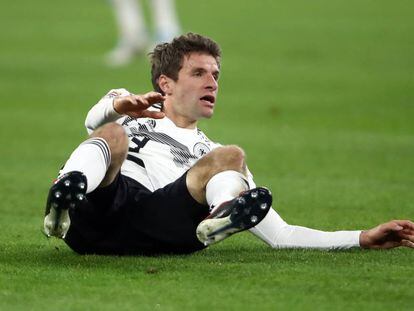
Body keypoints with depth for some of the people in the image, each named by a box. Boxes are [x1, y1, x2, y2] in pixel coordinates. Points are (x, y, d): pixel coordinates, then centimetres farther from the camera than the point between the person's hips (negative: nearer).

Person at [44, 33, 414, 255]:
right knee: (114, 135, -26)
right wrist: (119, 104, -20)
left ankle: (223, 217, -50)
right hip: (96, 213, -1)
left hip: (154, 235, 1)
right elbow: (94, 121, 5)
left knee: (229, 157, -13)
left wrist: (363, 239, 19)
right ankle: (65, 200, -59)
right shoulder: (133, 117, 31)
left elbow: (281, 234, 30)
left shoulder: (214, 156, 36)